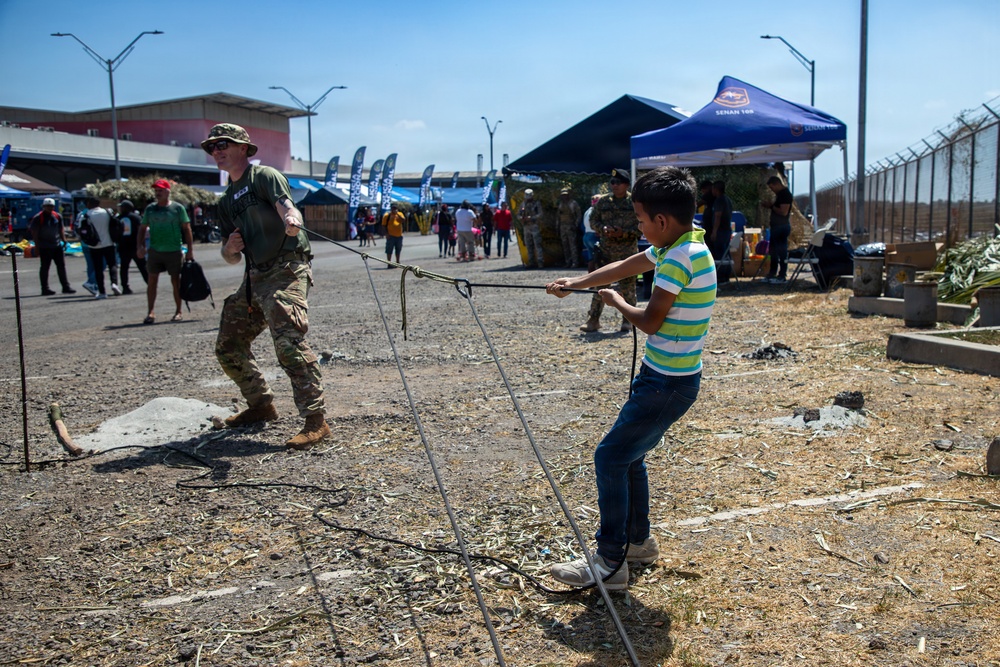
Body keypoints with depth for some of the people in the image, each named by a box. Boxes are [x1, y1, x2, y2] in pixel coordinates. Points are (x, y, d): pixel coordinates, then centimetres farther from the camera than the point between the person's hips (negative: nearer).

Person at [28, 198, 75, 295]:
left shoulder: (57, 216, 10)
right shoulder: (38, 218, -6)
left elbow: (61, 229, 18)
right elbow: (34, 233, -7)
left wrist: (64, 240, 7)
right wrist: (37, 246, -11)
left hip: (57, 246, 5)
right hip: (44, 247, -5)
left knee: (61, 266, 7)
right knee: (44, 267, 2)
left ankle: (66, 287, 13)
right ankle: (45, 289, 7)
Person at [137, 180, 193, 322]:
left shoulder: (177, 208, 0)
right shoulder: (150, 209, 8)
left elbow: (186, 228, 0)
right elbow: (142, 228, 13)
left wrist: (190, 249, -5)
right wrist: (140, 246, 0)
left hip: (174, 251, -3)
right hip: (154, 251, 3)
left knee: (176, 281, 4)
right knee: (151, 281, 0)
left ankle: (178, 312, 14)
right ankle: (150, 312, 5)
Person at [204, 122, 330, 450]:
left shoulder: (265, 176, -1)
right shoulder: (227, 202, 20)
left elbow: (287, 208, -22)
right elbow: (231, 257, 20)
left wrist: (292, 222, -45)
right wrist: (230, 248, -4)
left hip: (286, 271, -9)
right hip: (254, 277, 9)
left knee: (289, 342, -21)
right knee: (228, 346, 12)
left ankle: (316, 420, -18)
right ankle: (261, 405, 28)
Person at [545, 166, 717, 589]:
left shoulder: (682, 257, -21)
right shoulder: (676, 246, 9)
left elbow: (650, 321, -22)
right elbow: (623, 267, 19)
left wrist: (616, 302, -3)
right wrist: (573, 284, 19)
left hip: (669, 384, -10)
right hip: (665, 378, 10)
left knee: (610, 458, -6)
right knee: (629, 454, 19)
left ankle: (611, 563, 2)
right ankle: (638, 541, 32)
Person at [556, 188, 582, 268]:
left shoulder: (573, 203, -1)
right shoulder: (560, 204, 13)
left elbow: (579, 215, -2)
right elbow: (557, 216, 17)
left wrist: (576, 225, -10)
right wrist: (558, 225, 9)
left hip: (571, 227, -5)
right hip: (562, 227, 6)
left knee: (573, 245, -10)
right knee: (565, 245, 6)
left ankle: (575, 262, -10)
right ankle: (568, 262, 11)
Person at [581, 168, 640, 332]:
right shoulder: (602, 201, 6)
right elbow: (593, 220, 11)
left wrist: (624, 233, -16)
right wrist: (603, 229, -9)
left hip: (628, 252, -2)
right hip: (605, 250, 2)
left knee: (627, 287, 4)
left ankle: (627, 320, 15)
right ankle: (594, 319, 8)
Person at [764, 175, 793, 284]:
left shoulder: (785, 194, -15)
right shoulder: (780, 194, 16)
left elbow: (783, 212, -23)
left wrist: (771, 206, -15)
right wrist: (770, 206, 11)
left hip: (782, 227, -10)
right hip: (776, 226, 10)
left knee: (782, 252, -5)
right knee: (773, 251, 14)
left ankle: (782, 276, 0)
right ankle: (772, 274, 21)